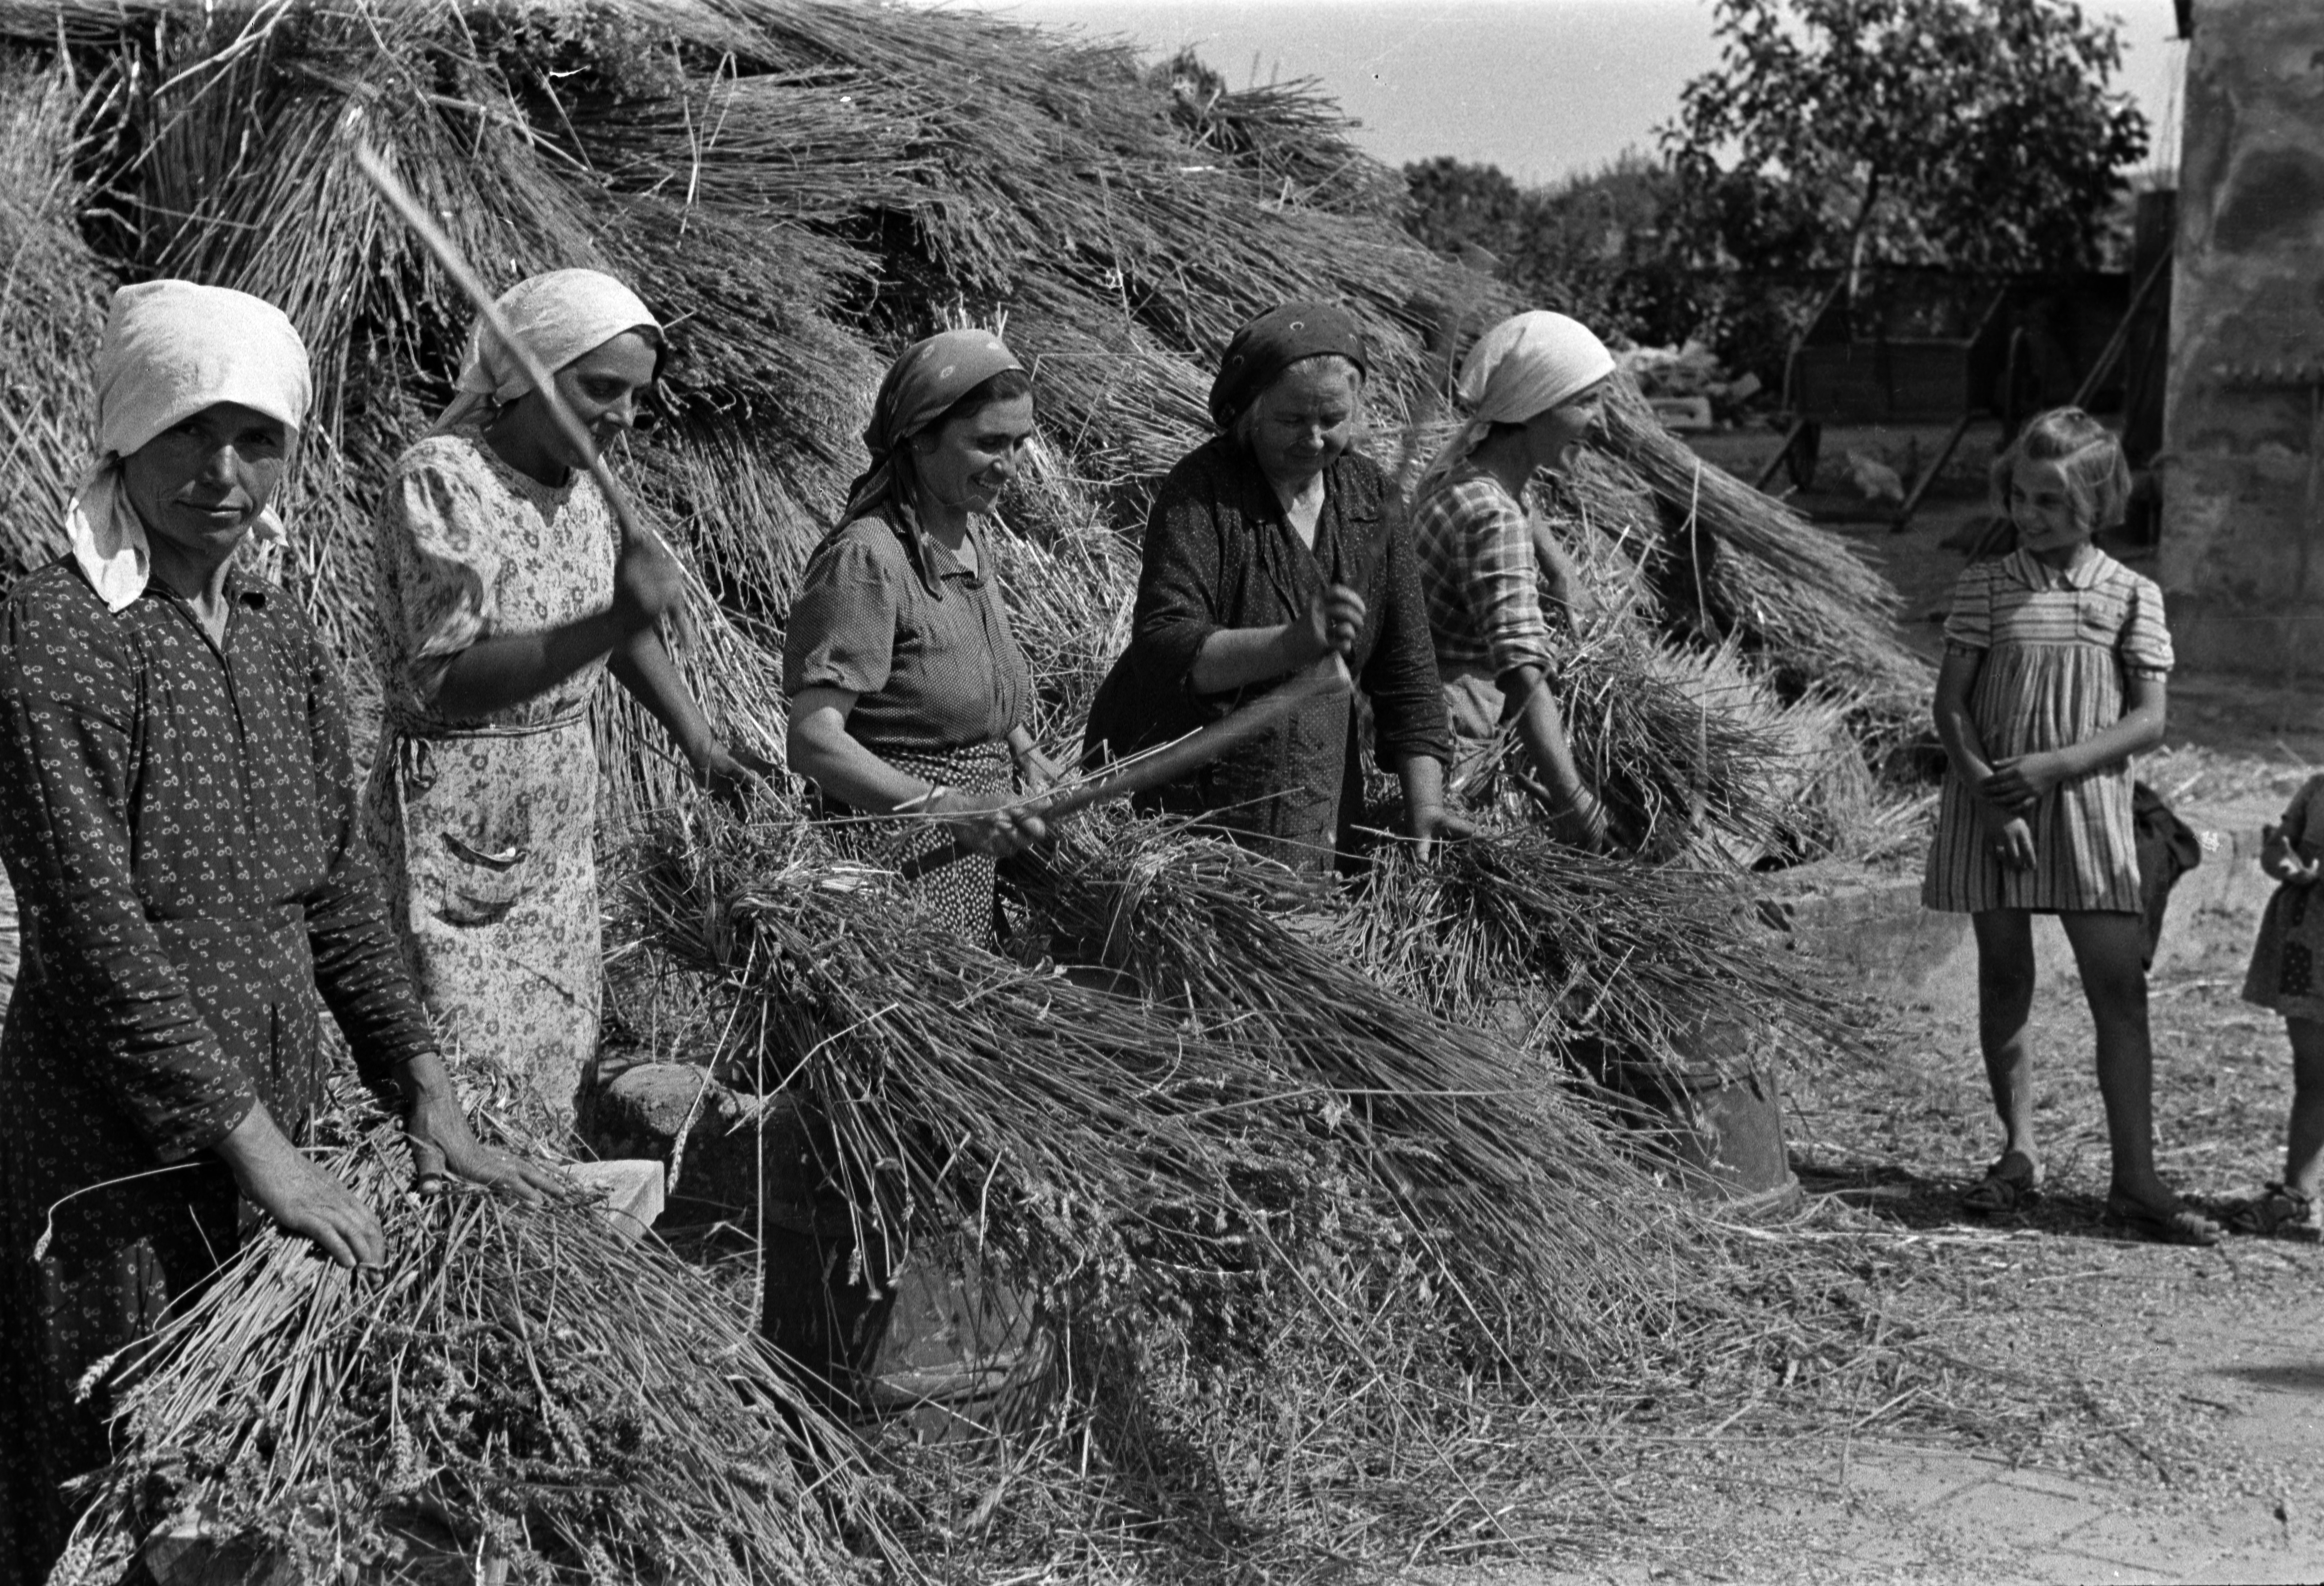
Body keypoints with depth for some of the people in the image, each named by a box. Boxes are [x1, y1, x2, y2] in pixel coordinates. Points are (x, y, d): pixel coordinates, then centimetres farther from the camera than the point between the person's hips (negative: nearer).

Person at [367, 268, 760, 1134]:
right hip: (456, 820, -7)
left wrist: (700, 743, 9)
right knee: (473, 1065, -4)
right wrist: (608, 624, -35)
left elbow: (625, 633, 18)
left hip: (562, 816, 8)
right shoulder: (438, 481, -18)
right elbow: (442, 681, -26)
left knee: (559, 1042, 15)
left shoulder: (577, 485, 4)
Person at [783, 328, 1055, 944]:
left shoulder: (967, 534, 10)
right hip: (900, 854, -8)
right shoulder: (866, 559, -18)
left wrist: (1022, 751, 10)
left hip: (978, 857, 8)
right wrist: (946, 809, -35)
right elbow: (813, 741, -26)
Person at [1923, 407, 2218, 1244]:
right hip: (1990, 806, 0)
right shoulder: (1984, 586, 2)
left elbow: (2148, 720, -3)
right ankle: (2019, 1152, 20)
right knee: (2004, 978, 6)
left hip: (2088, 807, 0)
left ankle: (2135, 1180, -1)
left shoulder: (2132, 595, 3)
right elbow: (1951, 705, -1)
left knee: (2120, 985, -5)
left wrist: (2051, 765, -15)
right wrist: (1988, 792, -15)